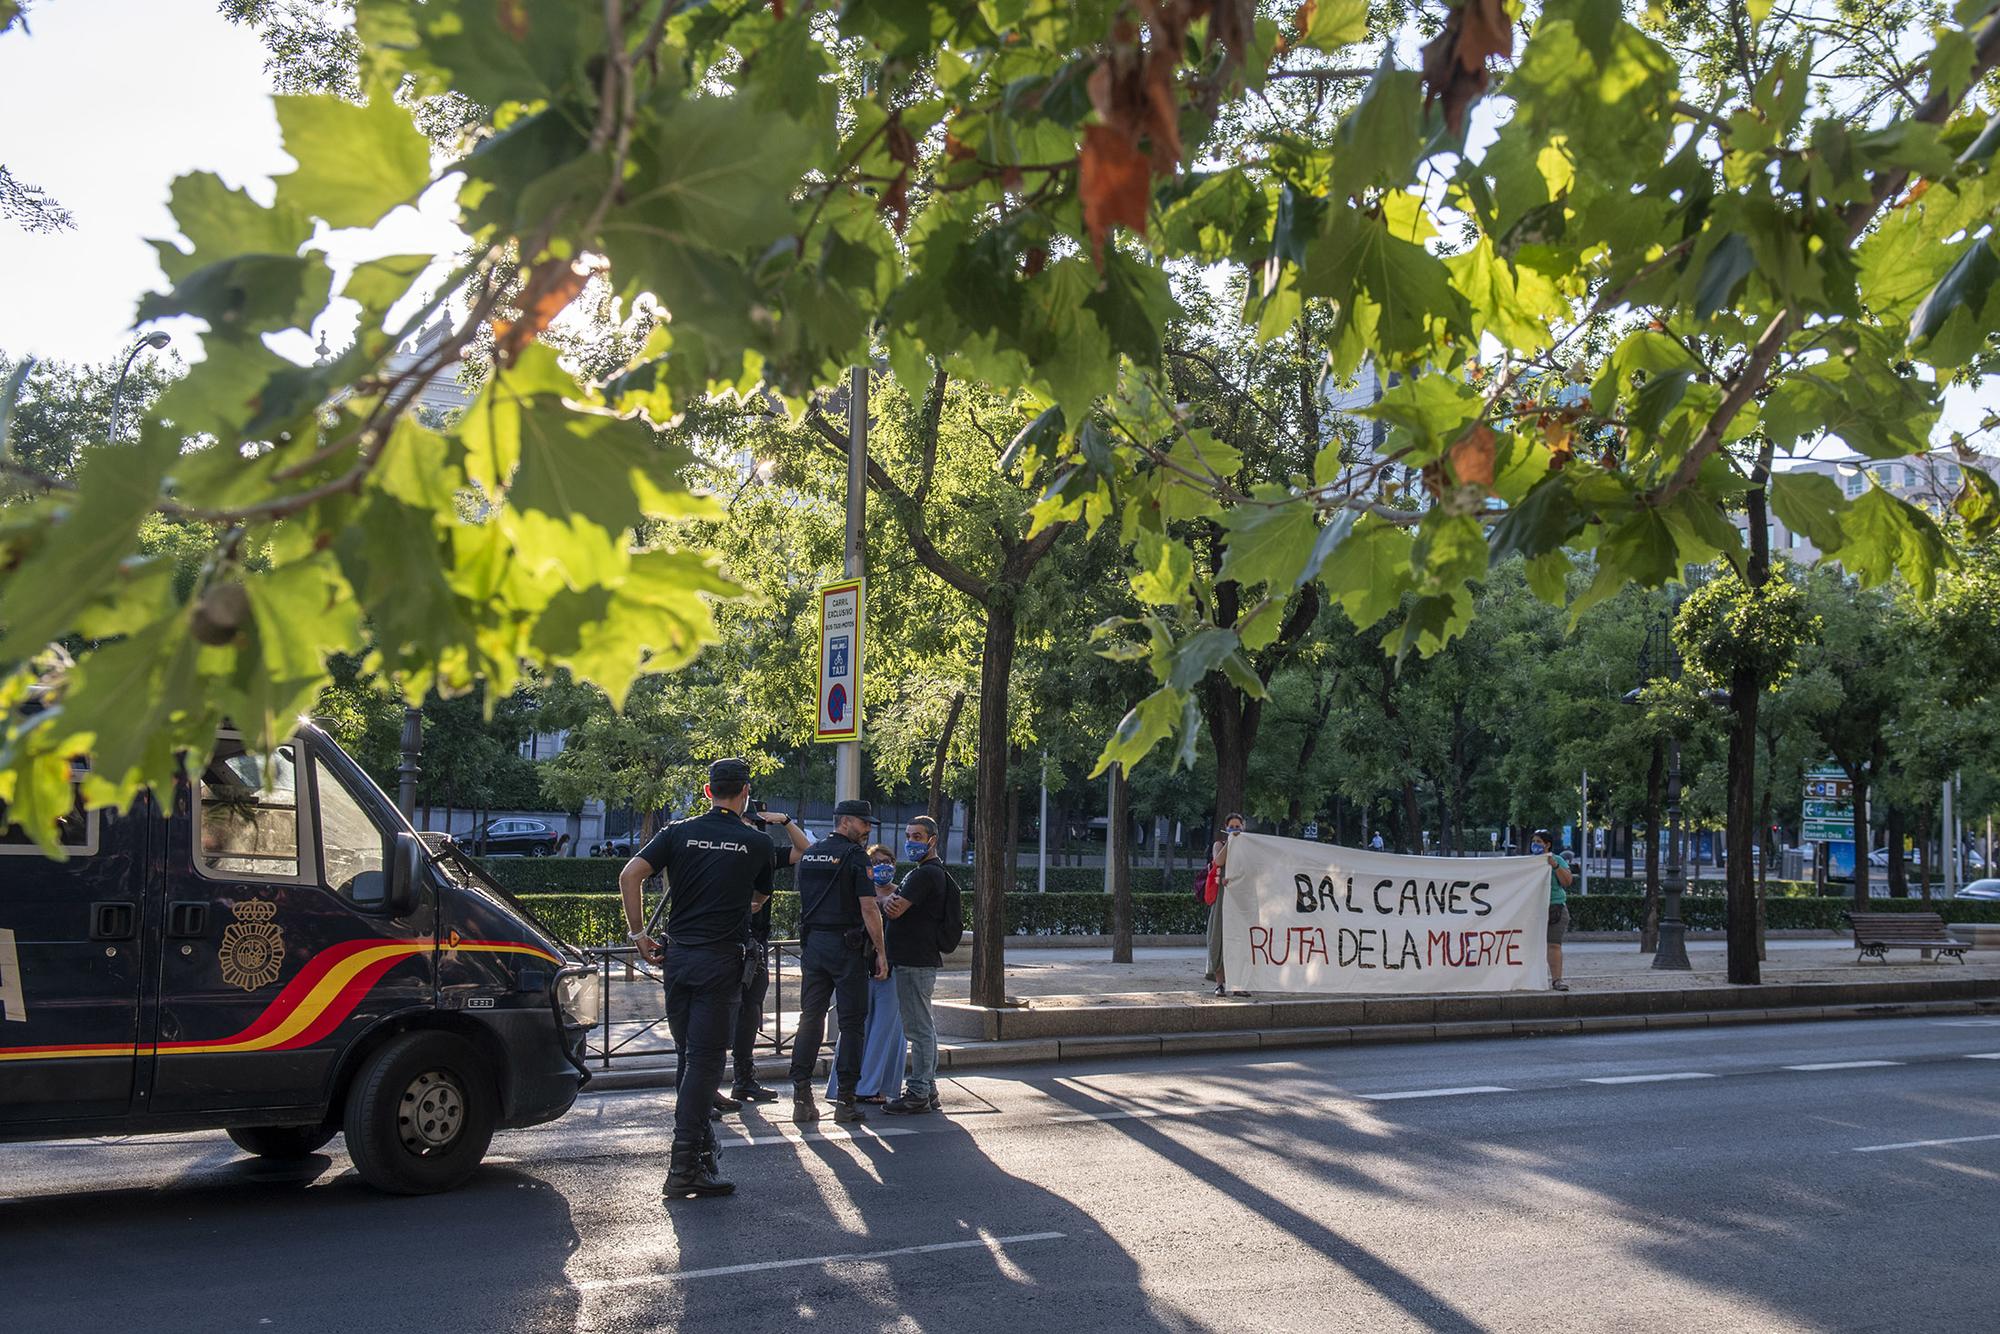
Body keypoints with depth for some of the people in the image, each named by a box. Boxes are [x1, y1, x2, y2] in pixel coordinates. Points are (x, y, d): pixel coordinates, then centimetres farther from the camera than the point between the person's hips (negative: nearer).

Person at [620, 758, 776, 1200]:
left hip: (678, 956, 3)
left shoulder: (679, 832, 4)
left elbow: (629, 875, -7)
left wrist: (638, 934, 1)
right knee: (705, 1060, -2)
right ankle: (684, 1168, -5)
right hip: (722, 961, -3)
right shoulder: (758, 842, 1)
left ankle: (702, 1143, 26)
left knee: (689, 1055, 17)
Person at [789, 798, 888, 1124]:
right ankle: (845, 1100, 2)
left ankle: (802, 1097, 5)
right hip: (846, 945, -6)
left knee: (810, 1018, 8)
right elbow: (868, 908, -14)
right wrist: (880, 951, -9)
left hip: (812, 944, 6)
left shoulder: (809, 855, 12)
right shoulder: (855, 856, -9)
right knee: (852, 1023, 1)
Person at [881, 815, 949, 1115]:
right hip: (921, 960, 11)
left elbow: (895, 910, -20)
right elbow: (899, 902, 16)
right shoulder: (928, 872, 20)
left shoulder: (927, 873, -15)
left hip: (915, 963, -11)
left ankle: (918, 1095, -4)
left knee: (920, 1029, -7)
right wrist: (891, 898, -8)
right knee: (926, 1027, 14)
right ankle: (928, 1090, 21)